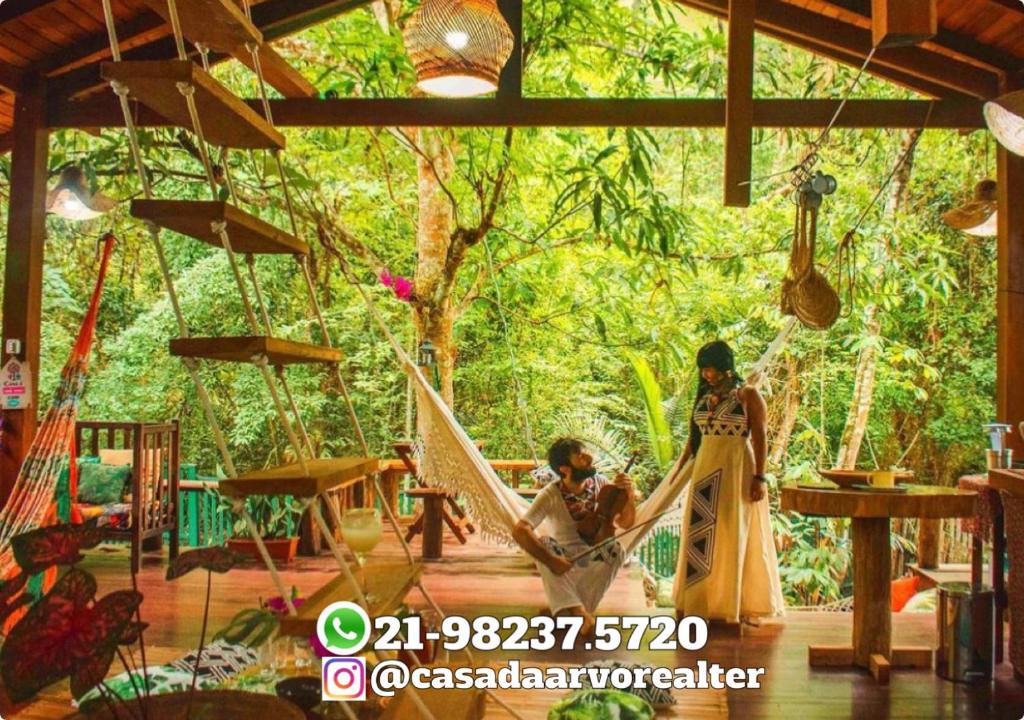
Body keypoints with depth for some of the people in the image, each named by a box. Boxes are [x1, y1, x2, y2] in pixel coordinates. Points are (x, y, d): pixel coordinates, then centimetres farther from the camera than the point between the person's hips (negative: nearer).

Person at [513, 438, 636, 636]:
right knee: (543, 544, -32)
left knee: (616, 549, -29)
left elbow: (625, 523, -7)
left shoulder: (600, 483, -12)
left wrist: (630, 496, -26)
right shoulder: (550, 495, -23)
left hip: (595, 559, 2)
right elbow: (520, 531, -35)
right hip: (563, 560, -2)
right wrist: (551, 561, -43)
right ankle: (579, 611, -37)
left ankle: (571, 609, -22)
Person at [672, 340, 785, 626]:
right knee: (700, 536, 6)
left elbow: (760, 437, -9)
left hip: (736, 471, -6)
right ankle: (702, 600, 15)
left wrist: (759, 477, -15)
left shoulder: (749, 395, -5)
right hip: (705, 471, 6)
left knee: (733, 536, 0)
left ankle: (735, 604, 9)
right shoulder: (704, 396, 12)